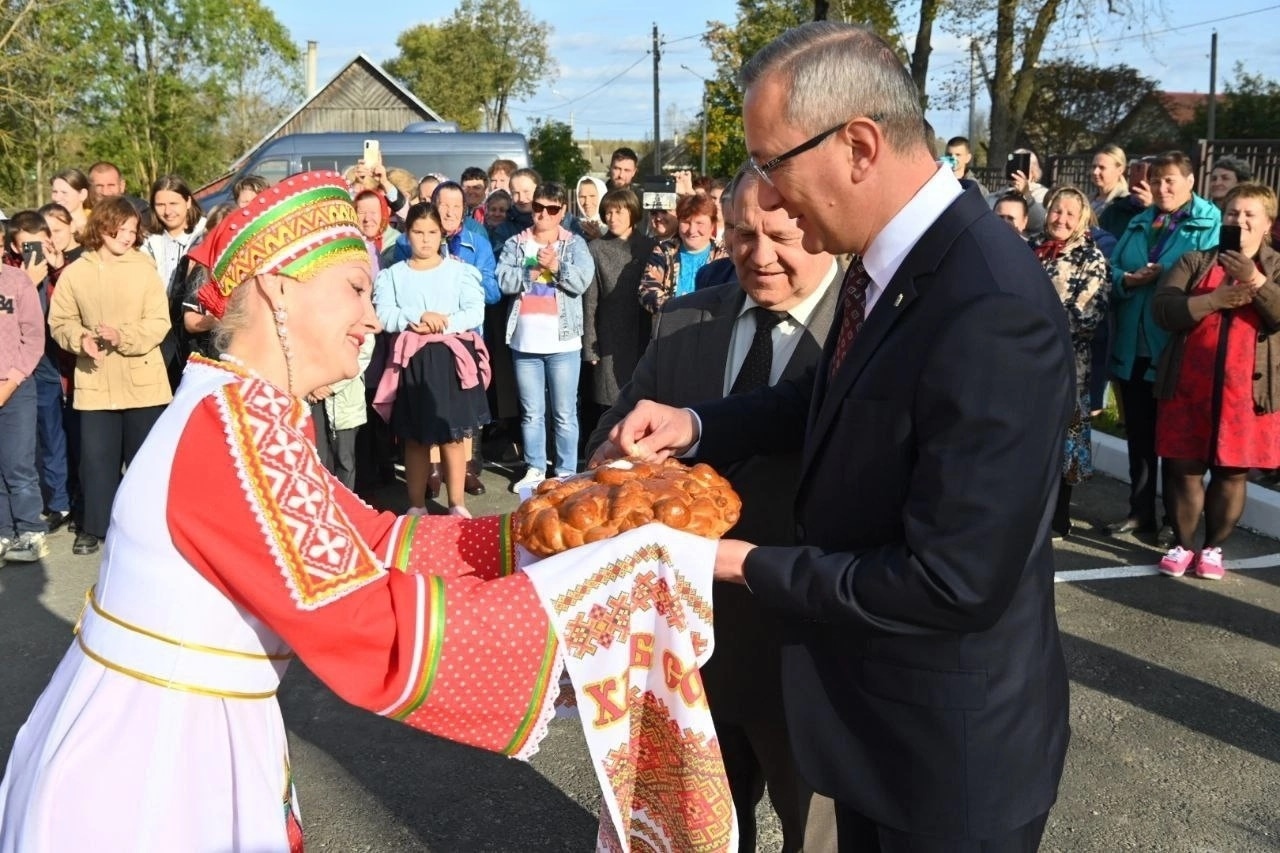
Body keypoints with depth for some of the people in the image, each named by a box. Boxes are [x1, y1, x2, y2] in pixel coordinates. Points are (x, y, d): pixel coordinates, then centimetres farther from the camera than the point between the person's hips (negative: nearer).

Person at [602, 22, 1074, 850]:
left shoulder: (990, 310, -31)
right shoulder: (895, 256, -4)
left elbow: (954, 582, -30)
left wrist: (751, 564, -19)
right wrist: (698, 425, -1)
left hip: (949, 742, -8)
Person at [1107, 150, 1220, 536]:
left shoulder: (1209, 224, -4)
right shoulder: (1139, 223, 16)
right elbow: (1111, 272, 11)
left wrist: (1164, 276, -19)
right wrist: (1128, 280, -9)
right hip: (1132, 347, 6)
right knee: (1138, 434, 13)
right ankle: (1140, 512, 25)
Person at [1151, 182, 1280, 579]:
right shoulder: (1195, 261, 8)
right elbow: (1162, 309, -6)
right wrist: (1214, 300, -16)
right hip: (1189, 385, 0)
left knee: (1232, 472, 7)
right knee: (1184, 468, 5)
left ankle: (1213, 547, 21)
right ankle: (1181, 545, 19)